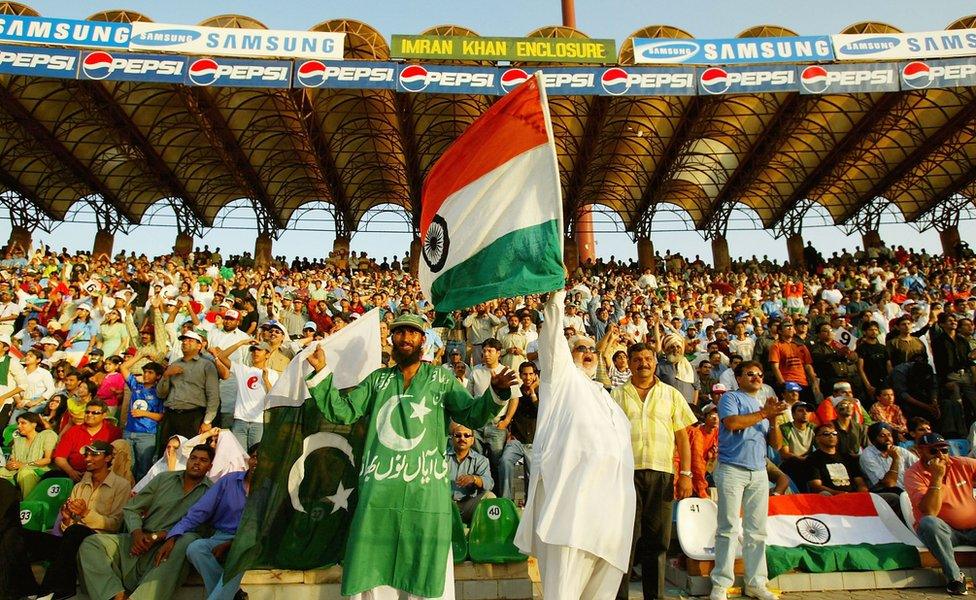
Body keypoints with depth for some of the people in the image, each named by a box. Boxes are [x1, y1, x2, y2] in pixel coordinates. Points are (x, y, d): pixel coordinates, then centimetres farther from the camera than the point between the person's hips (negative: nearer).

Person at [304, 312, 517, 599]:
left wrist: (495, 392, -18)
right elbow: (342, 411, 9)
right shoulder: (378, 379, 13)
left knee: (425, 571, 5)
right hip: (379, 489, 2)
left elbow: (473, 415, 1)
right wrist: (321, 371, 1)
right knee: (373, 573, 11)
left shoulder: (441, 378, 7)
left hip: (426, 490, -2)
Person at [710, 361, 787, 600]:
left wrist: (773, 419, -3)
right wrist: (764, 413, -9)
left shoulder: (765, 403, 20)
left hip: (759, 472, 6)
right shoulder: (731, 398, 3)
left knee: (757, 530, 8)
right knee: (729, 528, -6)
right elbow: (732, 422, -17)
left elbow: (777, 444, 15)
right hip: (732, 469, -6)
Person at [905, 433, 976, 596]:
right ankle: (954, 575, -19)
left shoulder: (962, 464, 0)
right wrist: (937, 477, -27)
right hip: (945, 532, -4)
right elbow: (930, 512, -24)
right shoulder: (914, 475, -13)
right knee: (928, 523, -35)